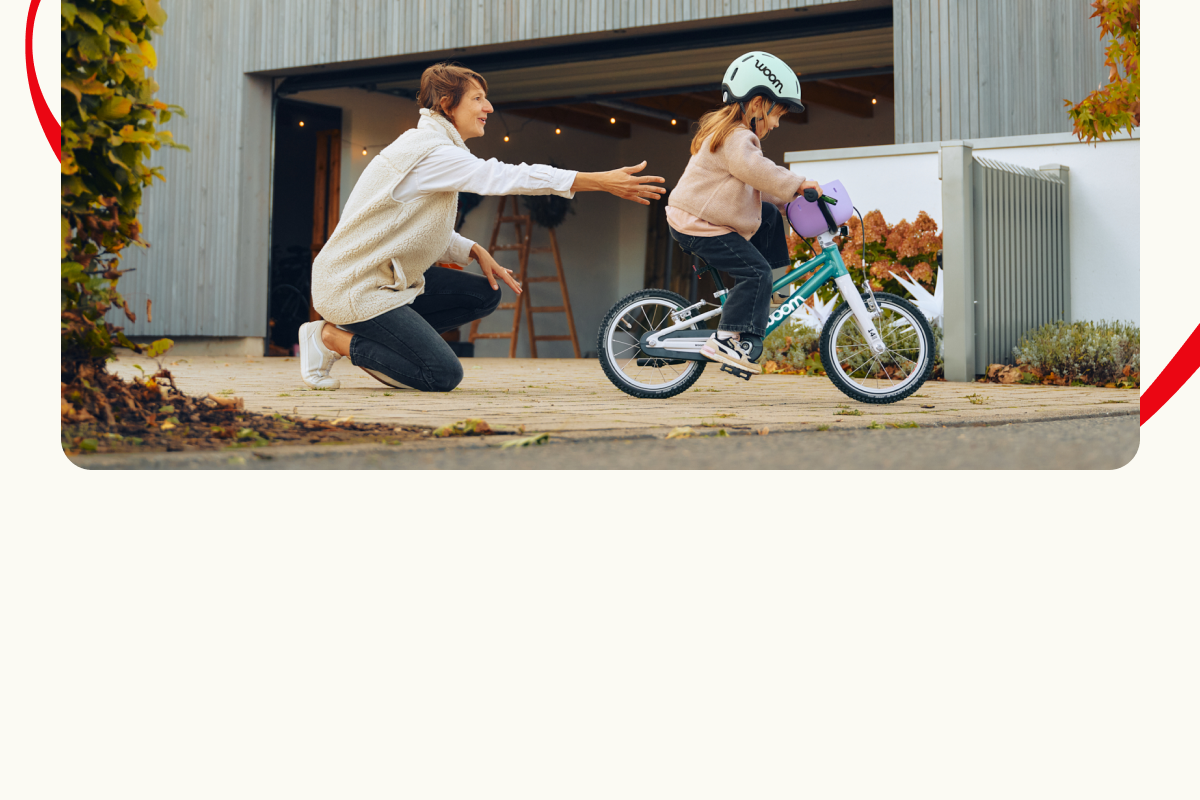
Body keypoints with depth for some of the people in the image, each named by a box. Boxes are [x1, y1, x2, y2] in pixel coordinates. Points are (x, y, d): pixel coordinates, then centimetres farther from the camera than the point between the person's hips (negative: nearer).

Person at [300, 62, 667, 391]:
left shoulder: (431, 148, 14)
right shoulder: (430, 152, -19)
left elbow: (426, 230, 17)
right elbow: (507, 177, -27)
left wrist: (475, 252, -1)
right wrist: (601, 181, -28)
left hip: (388, 276, 10)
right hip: (354, 285, -10)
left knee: (485, 295, 5)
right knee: (443, 374, -16)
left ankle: (378, 337, 5)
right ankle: (334, 337, -3)